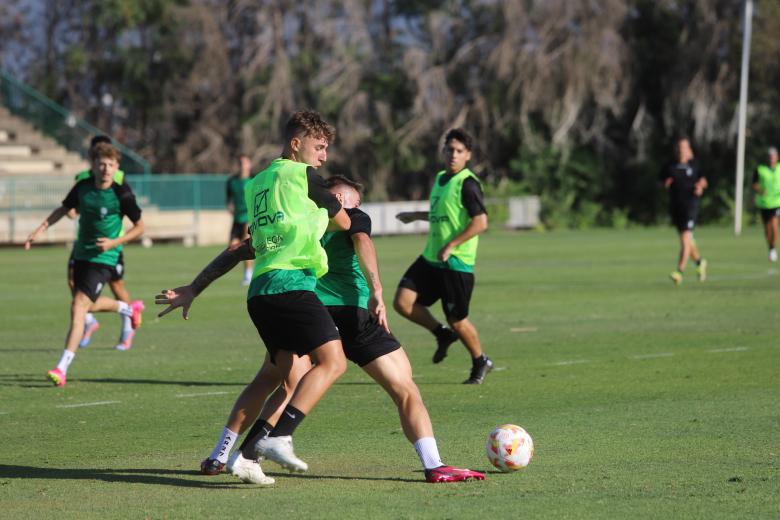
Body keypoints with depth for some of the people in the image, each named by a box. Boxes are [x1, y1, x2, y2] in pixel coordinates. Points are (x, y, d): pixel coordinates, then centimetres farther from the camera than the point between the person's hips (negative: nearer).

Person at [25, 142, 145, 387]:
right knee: (89, 304, 22)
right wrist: (41, 229, 2)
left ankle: (62, 368, -20)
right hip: (82, 254, 7)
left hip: (103, 259, -6)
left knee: (79, 306, -18)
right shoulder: (83, 187, -4)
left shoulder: (121, 195, -17)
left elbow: (139, 226, -6)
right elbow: (64, 209, 14)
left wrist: (114, 242, -18)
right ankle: (129, 309, 52)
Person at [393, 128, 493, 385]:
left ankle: (480, 362, 26)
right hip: (431, 258, 8)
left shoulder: (467, 183, -13)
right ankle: (442, 334, 16)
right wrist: (416, 216, 33)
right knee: (403, 301, -7)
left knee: (457, 321, 1)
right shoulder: (441, 178, 13)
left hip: (456, 264, -8)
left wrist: (451, 245, -24)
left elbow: (480, 222, -21)